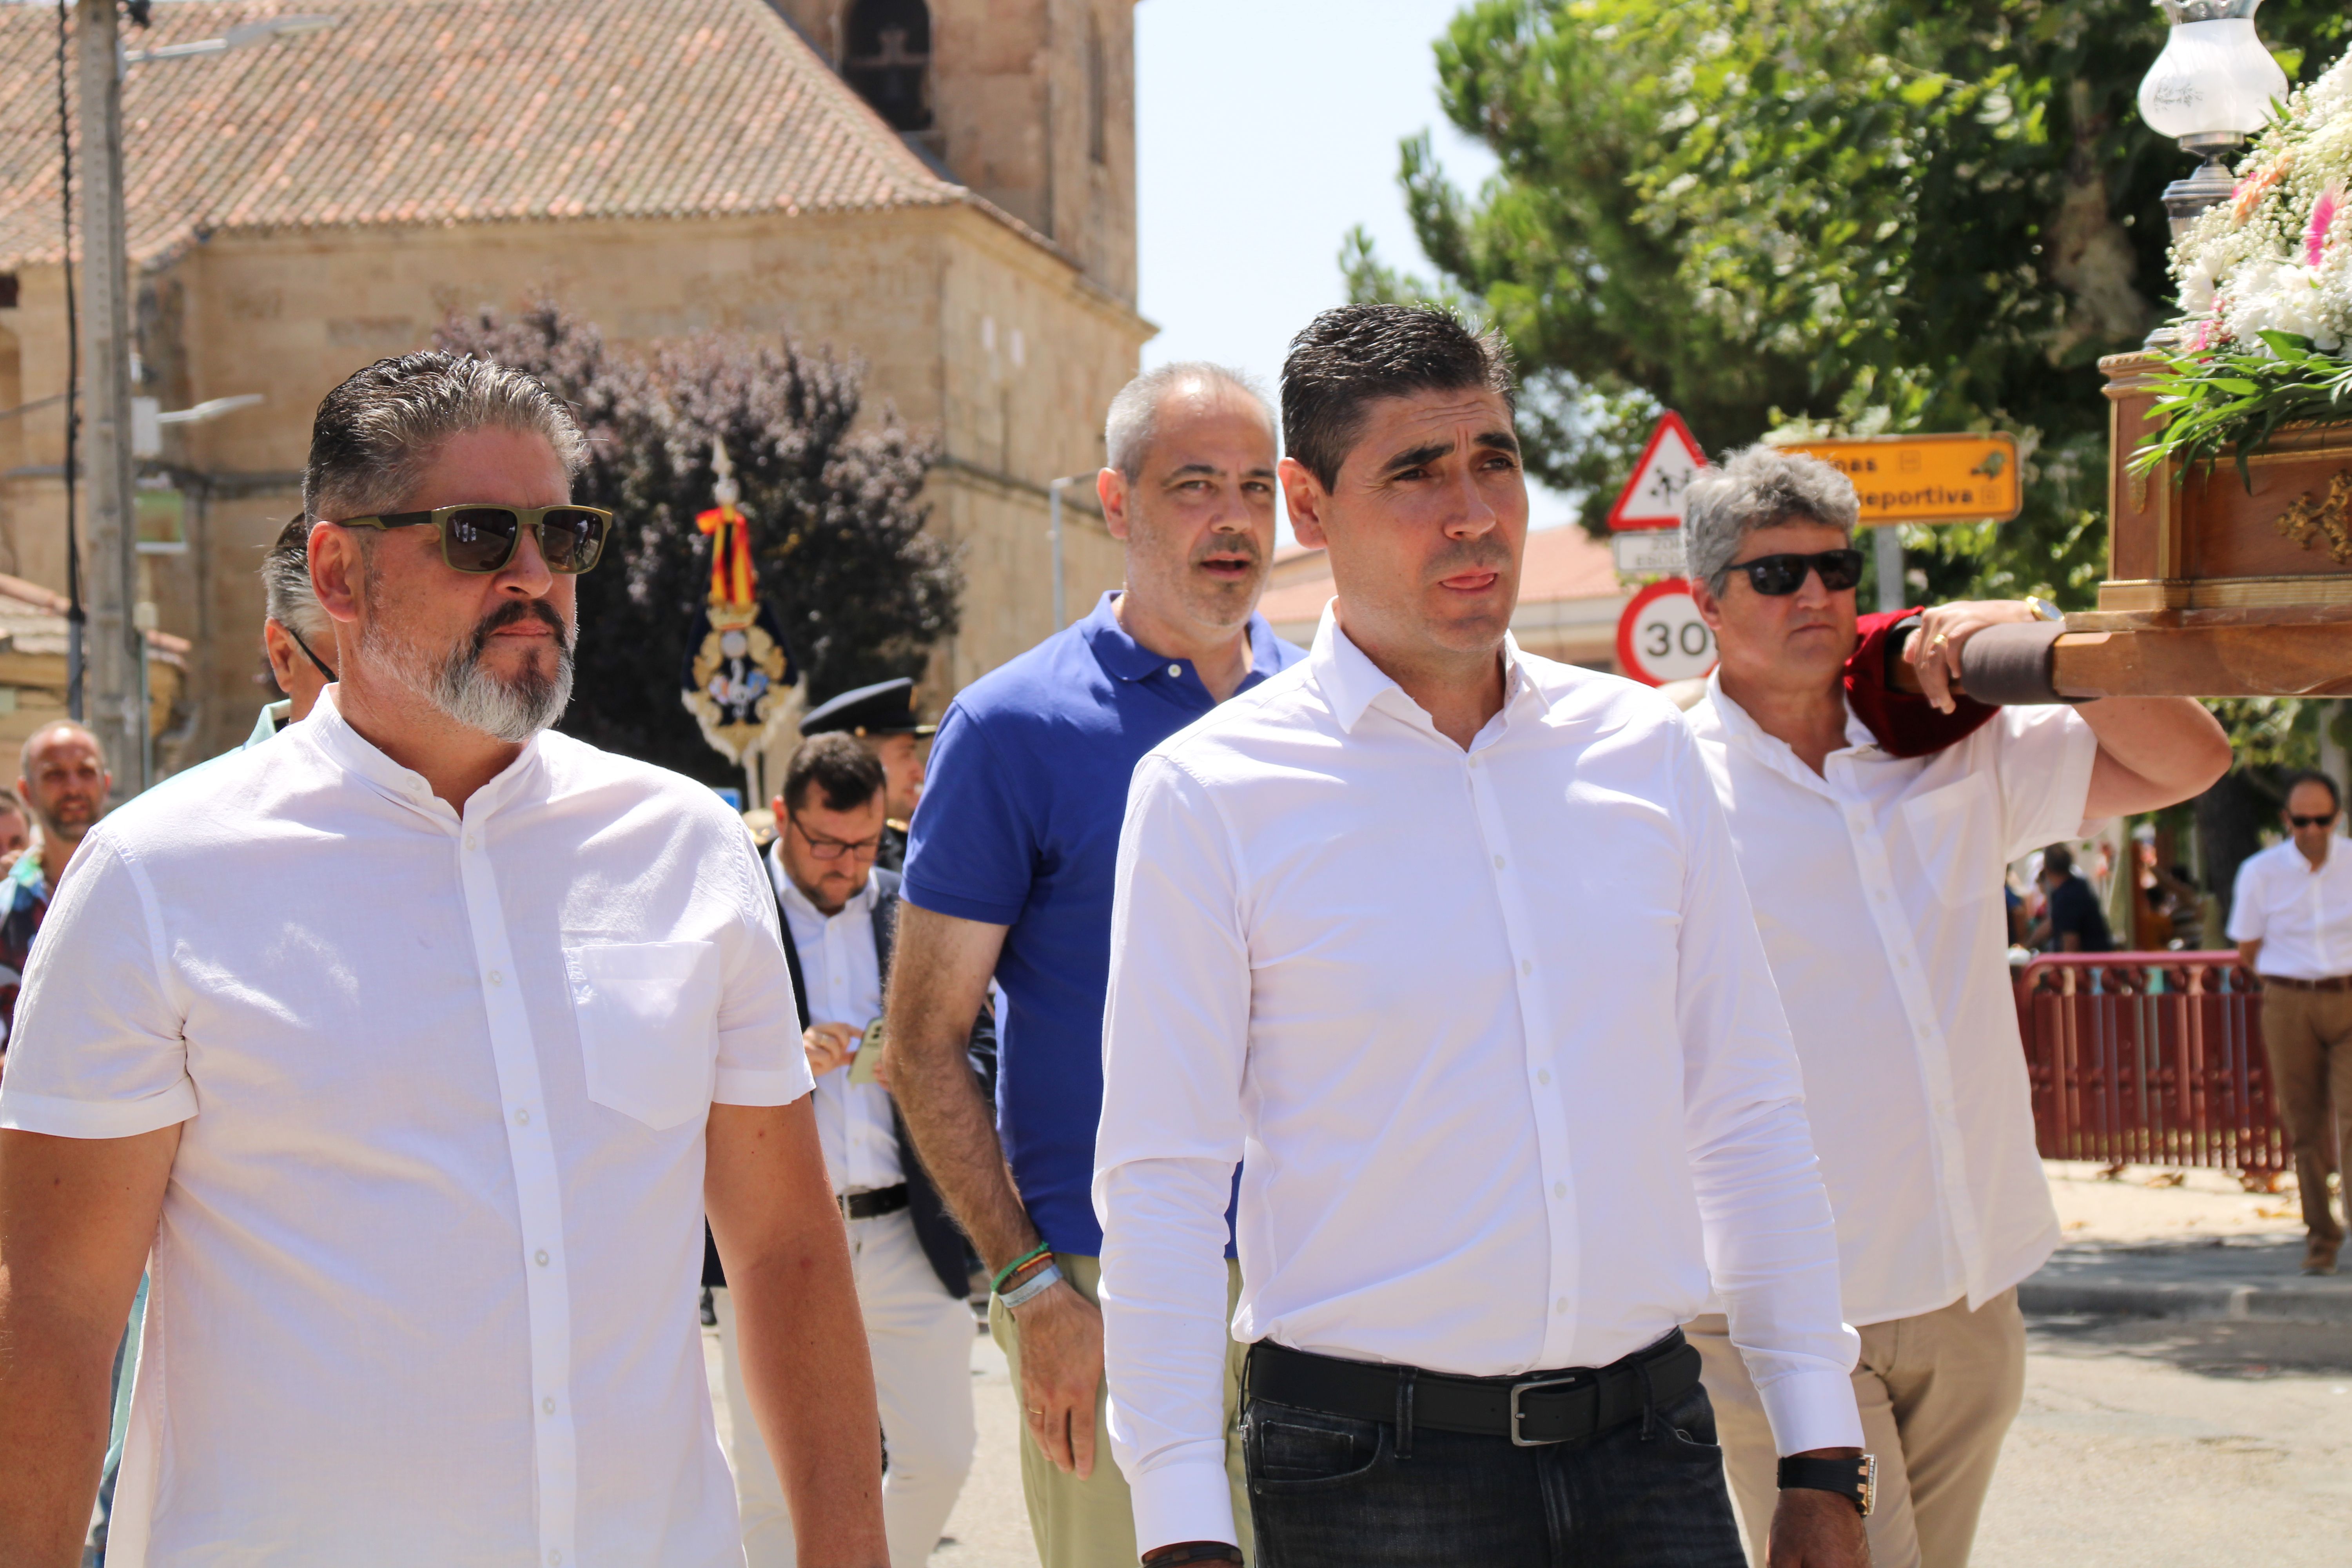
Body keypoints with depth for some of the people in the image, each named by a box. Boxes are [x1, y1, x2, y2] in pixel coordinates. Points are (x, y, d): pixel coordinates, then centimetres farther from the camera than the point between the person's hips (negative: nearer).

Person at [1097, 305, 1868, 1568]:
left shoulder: (1642, 751, 8)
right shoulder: (1211, 791, -4)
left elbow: (1747, 1120, 11)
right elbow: (1159, 1182, -5)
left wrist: (1822, 1467, 7)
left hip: (1650, 1452, 3)